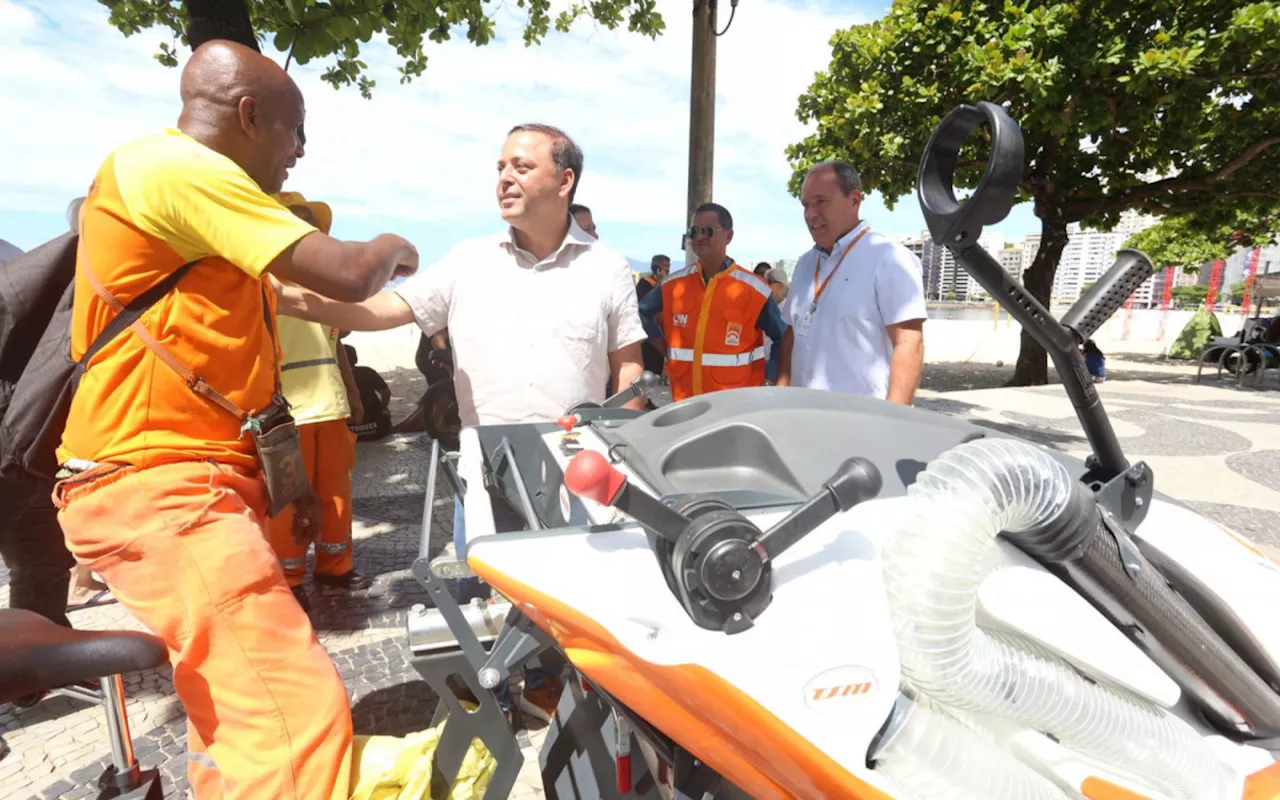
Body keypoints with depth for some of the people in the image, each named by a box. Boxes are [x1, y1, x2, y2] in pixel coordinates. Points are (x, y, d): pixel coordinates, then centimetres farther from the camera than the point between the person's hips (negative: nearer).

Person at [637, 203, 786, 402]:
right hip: (684, 400, 3)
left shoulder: (754, 289, -8)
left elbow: (784, 341, -1)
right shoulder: (673, 285, 2)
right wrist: (661, 343, 10)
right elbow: (642, 312, 20)